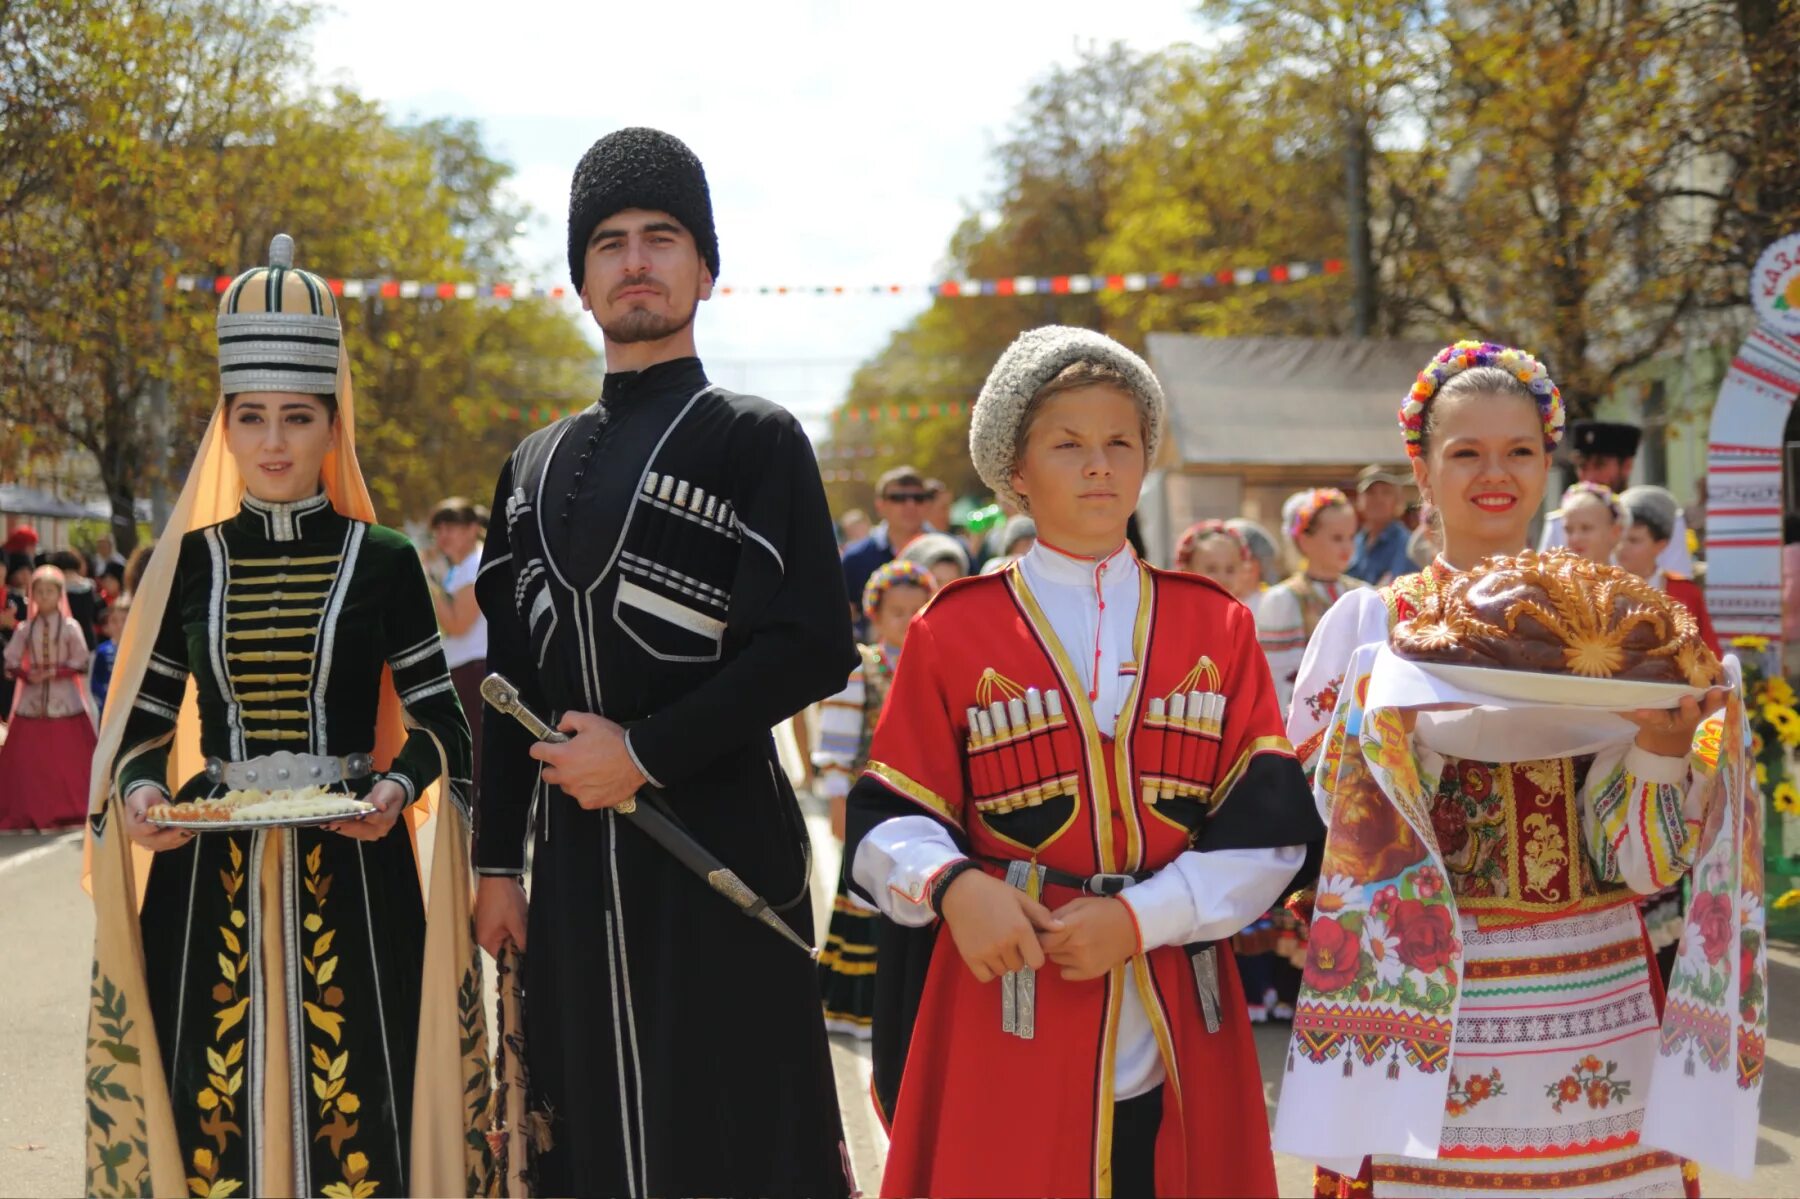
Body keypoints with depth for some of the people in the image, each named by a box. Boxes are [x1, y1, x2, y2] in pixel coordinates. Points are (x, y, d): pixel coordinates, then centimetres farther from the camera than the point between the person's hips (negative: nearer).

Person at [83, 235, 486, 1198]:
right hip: (210, 874, 2)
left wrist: (401, 784, -16)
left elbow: (438, 720, 3)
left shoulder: (382, 561, 1)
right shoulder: (191, 561, 6)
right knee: (214, 1106, 3)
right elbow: (145, 722, 10)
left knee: (350, 1105, -2)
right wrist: (140, 787, -11)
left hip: (350, 868, -2)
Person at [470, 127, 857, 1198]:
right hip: (577, 866, 5)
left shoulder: (757, 442, -2)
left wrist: (645, 752, -14)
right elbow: (514, 679, 15)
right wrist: (498, 864, 10)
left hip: (720, 857, -5)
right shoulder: (538, 467, 15)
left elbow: (812, 650, -11)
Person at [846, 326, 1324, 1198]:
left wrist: (1141, 917, -12)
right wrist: (953, 885, -20)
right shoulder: (954, 633, 3)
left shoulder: (1216, 627, 8)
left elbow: (1267, 828, 1)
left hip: (1178, 1027, 2)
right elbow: (891, 822, 1)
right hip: (1006, 1016, -2)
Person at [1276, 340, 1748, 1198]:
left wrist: (1664, 739, -21)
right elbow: (1346, 820, -8)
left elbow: (1642, 861, -3)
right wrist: (1393, 700, -23)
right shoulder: (1371, 624, 2)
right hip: (1428, 1008, -1)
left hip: (1596, 1009, 2)